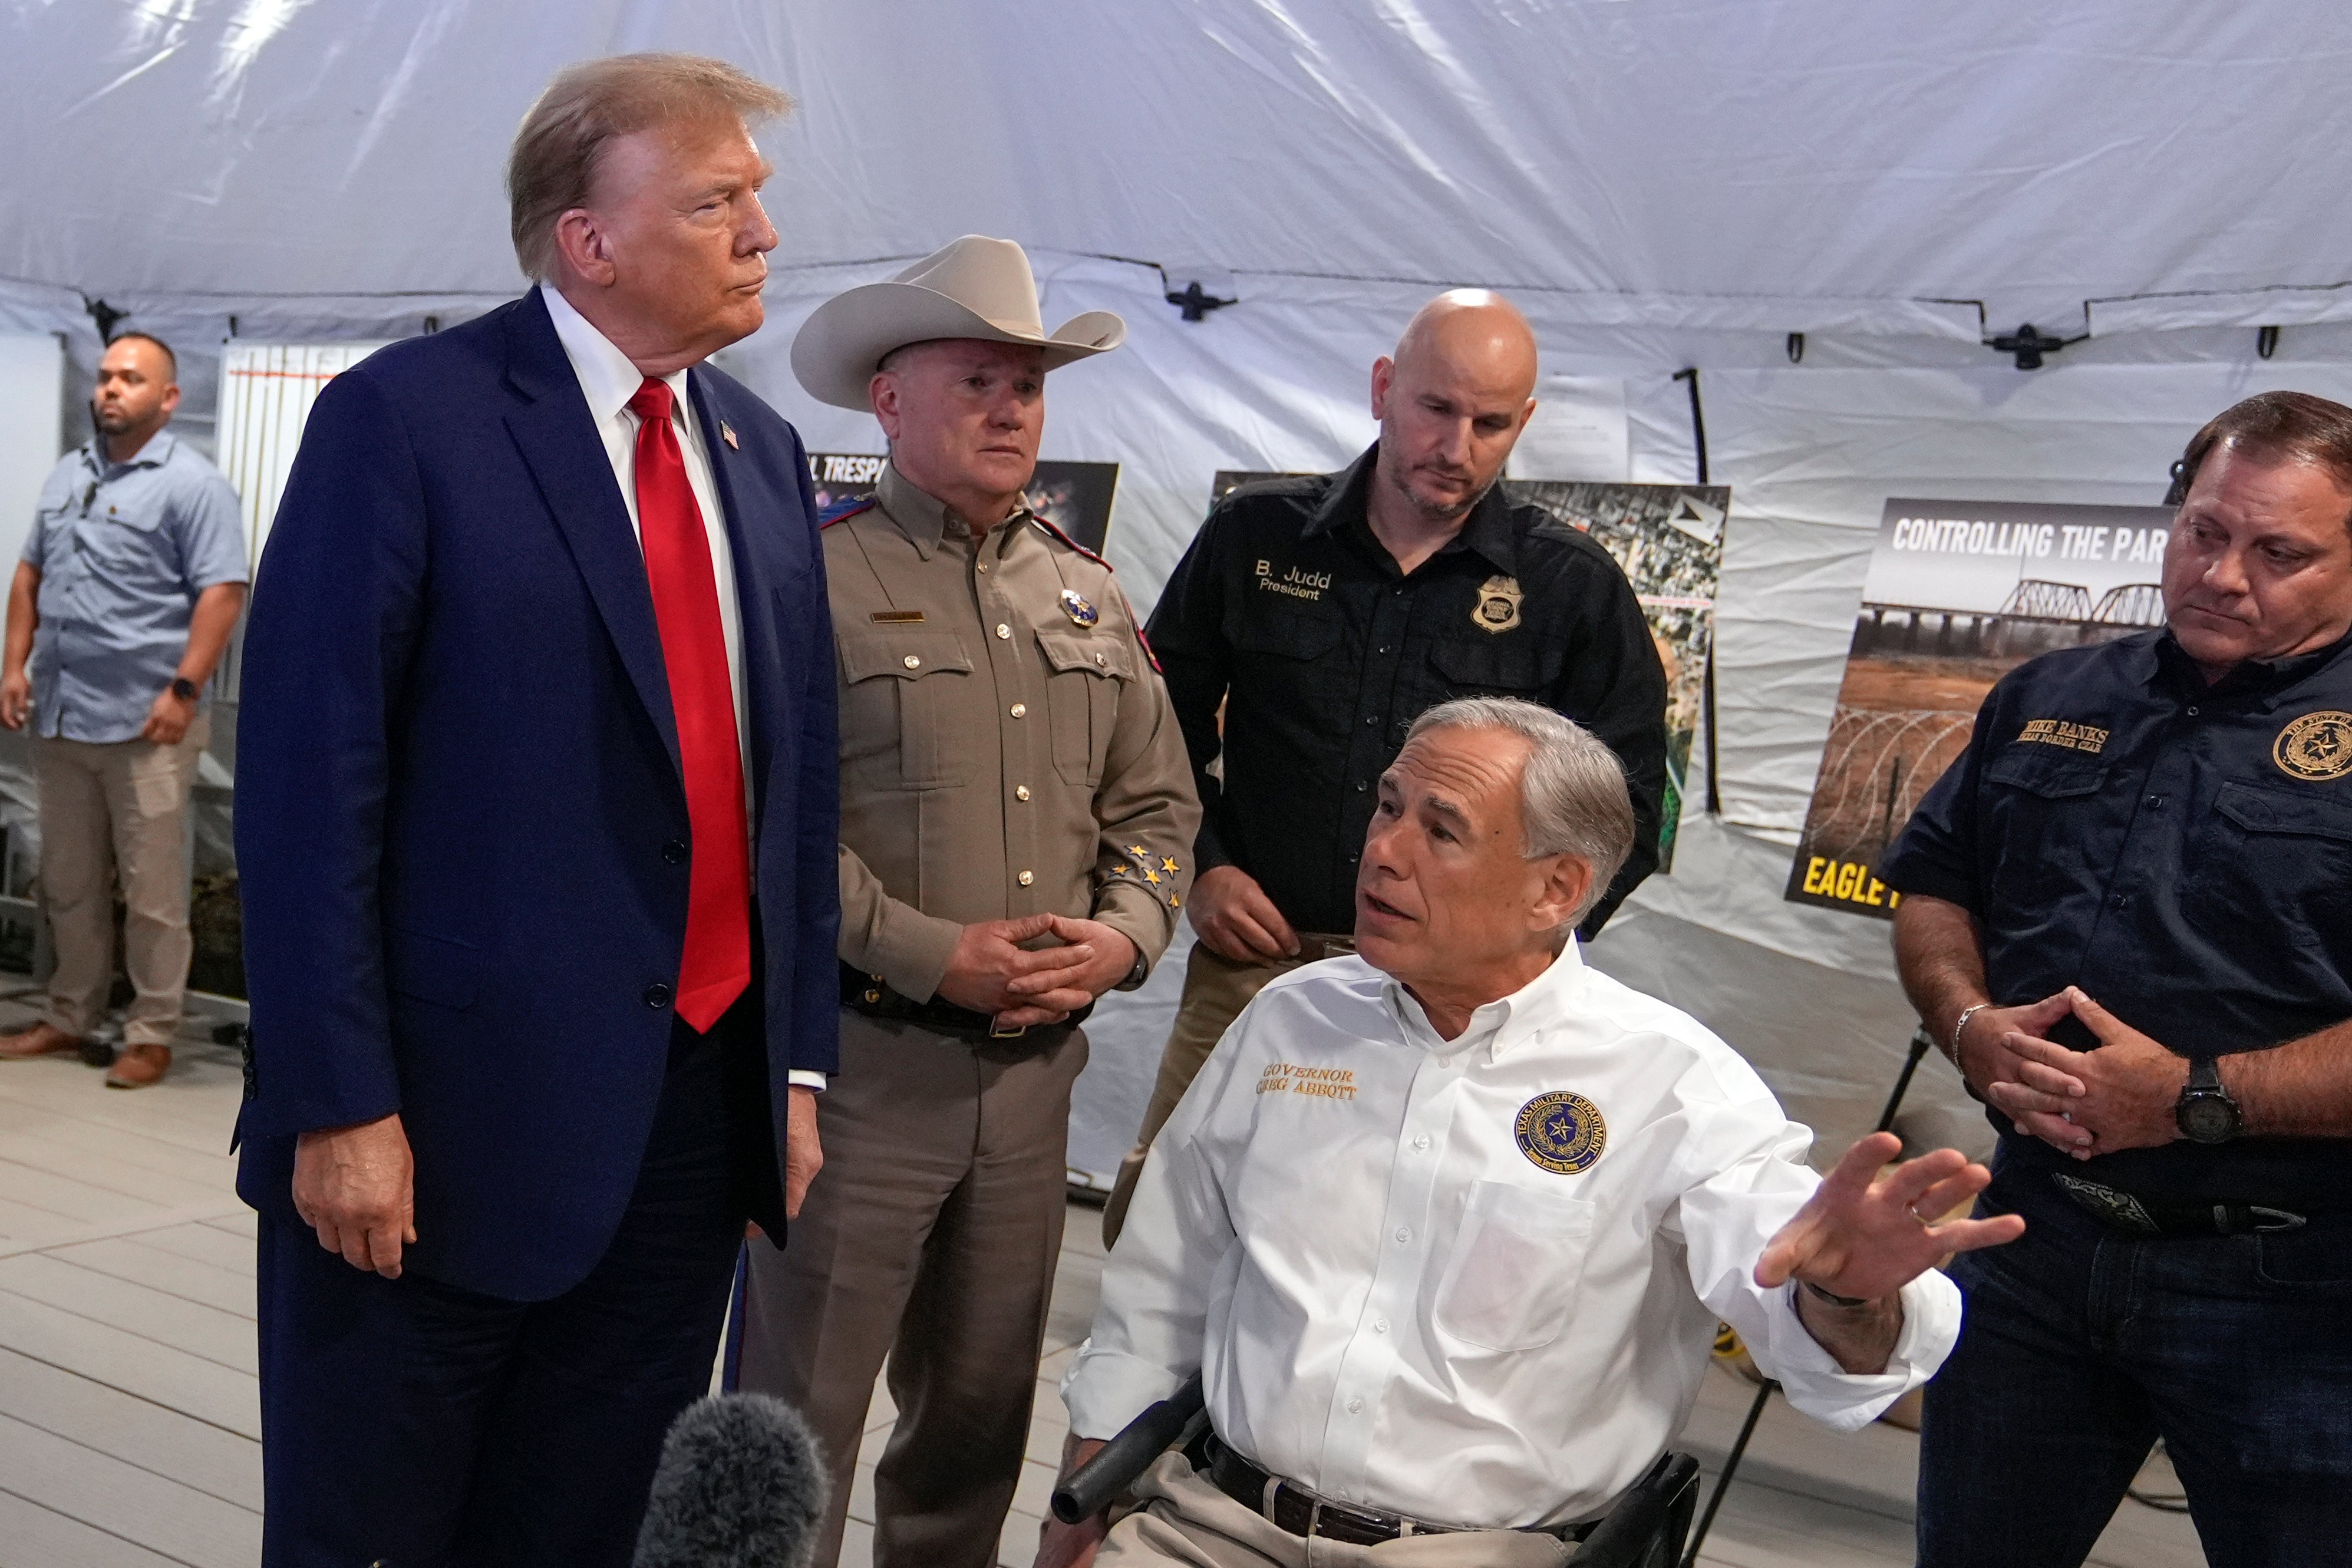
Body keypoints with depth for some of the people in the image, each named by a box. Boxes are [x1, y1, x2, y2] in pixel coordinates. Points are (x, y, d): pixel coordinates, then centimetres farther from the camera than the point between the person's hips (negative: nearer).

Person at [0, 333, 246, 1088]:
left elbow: (222, 593, -14)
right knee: (68, 885, 15)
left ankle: (151, 1035, 6)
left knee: (151, 891, -2)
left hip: (144, 723, -7)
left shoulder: (192, 484, -7)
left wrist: (183, 691, -19)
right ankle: (70, 1017, 26)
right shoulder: (68, 473, 16)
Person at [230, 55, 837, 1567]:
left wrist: (802, 1067, 10)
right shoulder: (405, 419, -9)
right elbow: (309, 781, -12)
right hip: (456, 1112, -5)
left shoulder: (764, 453, 10)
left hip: (702, 1101, 6)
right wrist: (339, 1102, -15)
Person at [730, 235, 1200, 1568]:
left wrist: (1125, 933, -3)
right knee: (800, 1410, 2)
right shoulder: (816, 578, -7)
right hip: (862, 1057, -6)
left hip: (1036, 1063, 6)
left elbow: (1157, 804, 16)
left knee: (985, 1404, 18)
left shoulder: (1087, 594, 13)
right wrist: (930, 955, -18)